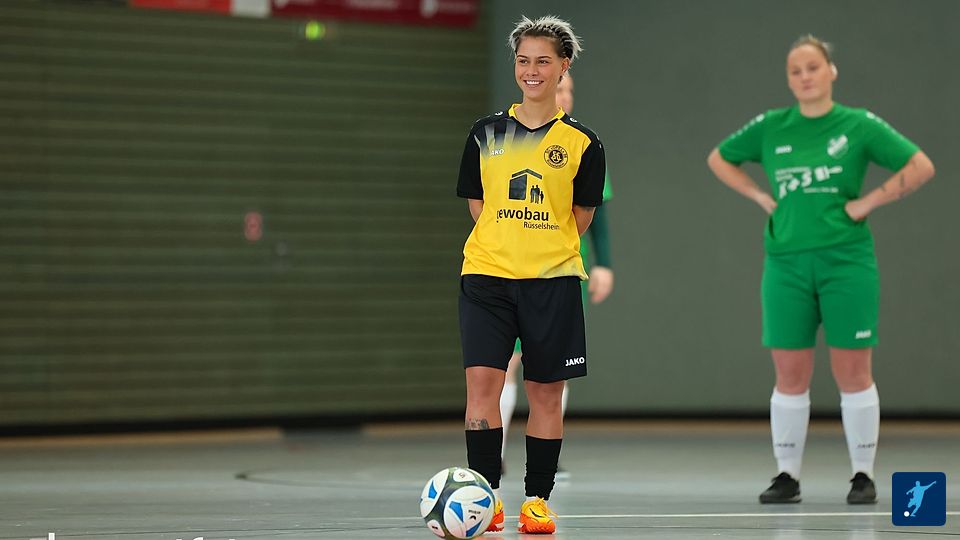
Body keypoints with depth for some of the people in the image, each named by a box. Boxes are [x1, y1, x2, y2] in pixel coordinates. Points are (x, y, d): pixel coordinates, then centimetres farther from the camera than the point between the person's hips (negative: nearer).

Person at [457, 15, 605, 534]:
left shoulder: (581, 142, 2)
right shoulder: (485, 134, 7)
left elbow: (579, 218, 8)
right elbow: (479, 206, 13)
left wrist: (542, 252, 5)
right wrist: (505, 250, 5)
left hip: (552, 279, -1)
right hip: (487, 275, 1)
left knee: (546, 391, 2)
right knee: (482, 378, -12)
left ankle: (537, 500, 12)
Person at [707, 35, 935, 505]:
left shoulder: (859, 125, 0)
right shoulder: (770, 127, 7)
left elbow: (921, 167, -2)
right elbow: (718, 159, 21)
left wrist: (869, 202, -7)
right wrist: (760, 196, 9)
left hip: (846, 261, -2)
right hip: (787, 262, 2)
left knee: (853, 374, 0)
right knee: (789, 376, 2)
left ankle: (863, 475, 8)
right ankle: (787, 475, 10)